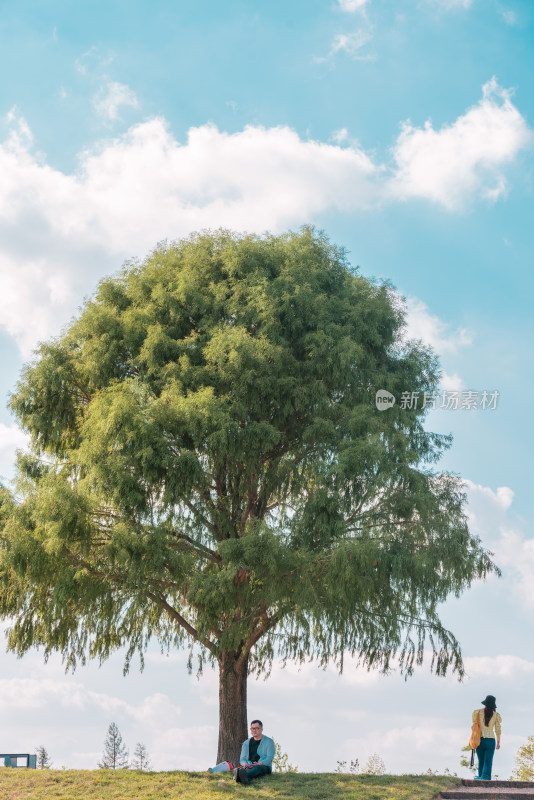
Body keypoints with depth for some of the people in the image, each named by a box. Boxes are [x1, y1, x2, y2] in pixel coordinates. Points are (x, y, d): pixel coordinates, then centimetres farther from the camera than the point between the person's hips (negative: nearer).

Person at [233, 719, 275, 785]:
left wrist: (258, 764, -24)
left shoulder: (269, 741, 6)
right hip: (249, 767, 4)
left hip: (264, 767, -4)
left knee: (257, 768, -40)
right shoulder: (246, 743, 20)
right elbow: (242, 758, 12)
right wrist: (245, 764, -14)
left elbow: (270, 758, -6)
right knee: (242, 768, -33)